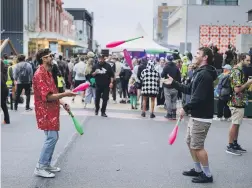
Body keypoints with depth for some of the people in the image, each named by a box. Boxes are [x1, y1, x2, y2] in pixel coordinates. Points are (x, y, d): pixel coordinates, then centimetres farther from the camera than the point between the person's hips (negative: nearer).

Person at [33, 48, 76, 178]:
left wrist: (62, 103, 9)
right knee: (51, 138, -10)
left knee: (53, 137, 13)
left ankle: (46, 165, 22)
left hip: (51, 111, 10)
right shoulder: (40, 74, -19)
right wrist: (65, 94, -20)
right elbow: (48, 96, -24)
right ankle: (40, 167, -3)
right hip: (45, 112, -10)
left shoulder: (48, 73, 14)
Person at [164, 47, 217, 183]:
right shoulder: (199, 72, 13)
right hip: (195, 115, 10)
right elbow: (189, 90, 18)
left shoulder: (205, 74, -20)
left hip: (202, 117, -10)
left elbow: (200, 97, -26)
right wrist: (173, 83, 17)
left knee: (197, 146, -5)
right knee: (190, 142, 17)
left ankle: (207, 175, 7)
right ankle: (197, 169, 29)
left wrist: (186, 108, -19)